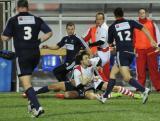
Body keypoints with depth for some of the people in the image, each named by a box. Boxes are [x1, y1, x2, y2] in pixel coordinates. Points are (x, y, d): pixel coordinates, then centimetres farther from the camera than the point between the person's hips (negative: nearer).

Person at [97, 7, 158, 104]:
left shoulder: (112, 27, 6)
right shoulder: (130, 23, 10)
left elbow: (110, 43, 15)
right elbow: (143, 28, -4)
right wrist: (151, 40, -8)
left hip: (121, 52, -5)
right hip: (131, 52, 5)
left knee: (127, 77, -12)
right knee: (113, 72, 16)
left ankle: (144, 90, -32)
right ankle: (105, 96, 17)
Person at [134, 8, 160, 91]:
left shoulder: (151, 23, 9)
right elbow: (133, 38, 15)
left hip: (151, 49, -1)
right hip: (140, 49, 1)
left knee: (153, 68, -3)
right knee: (140, 69, -2)